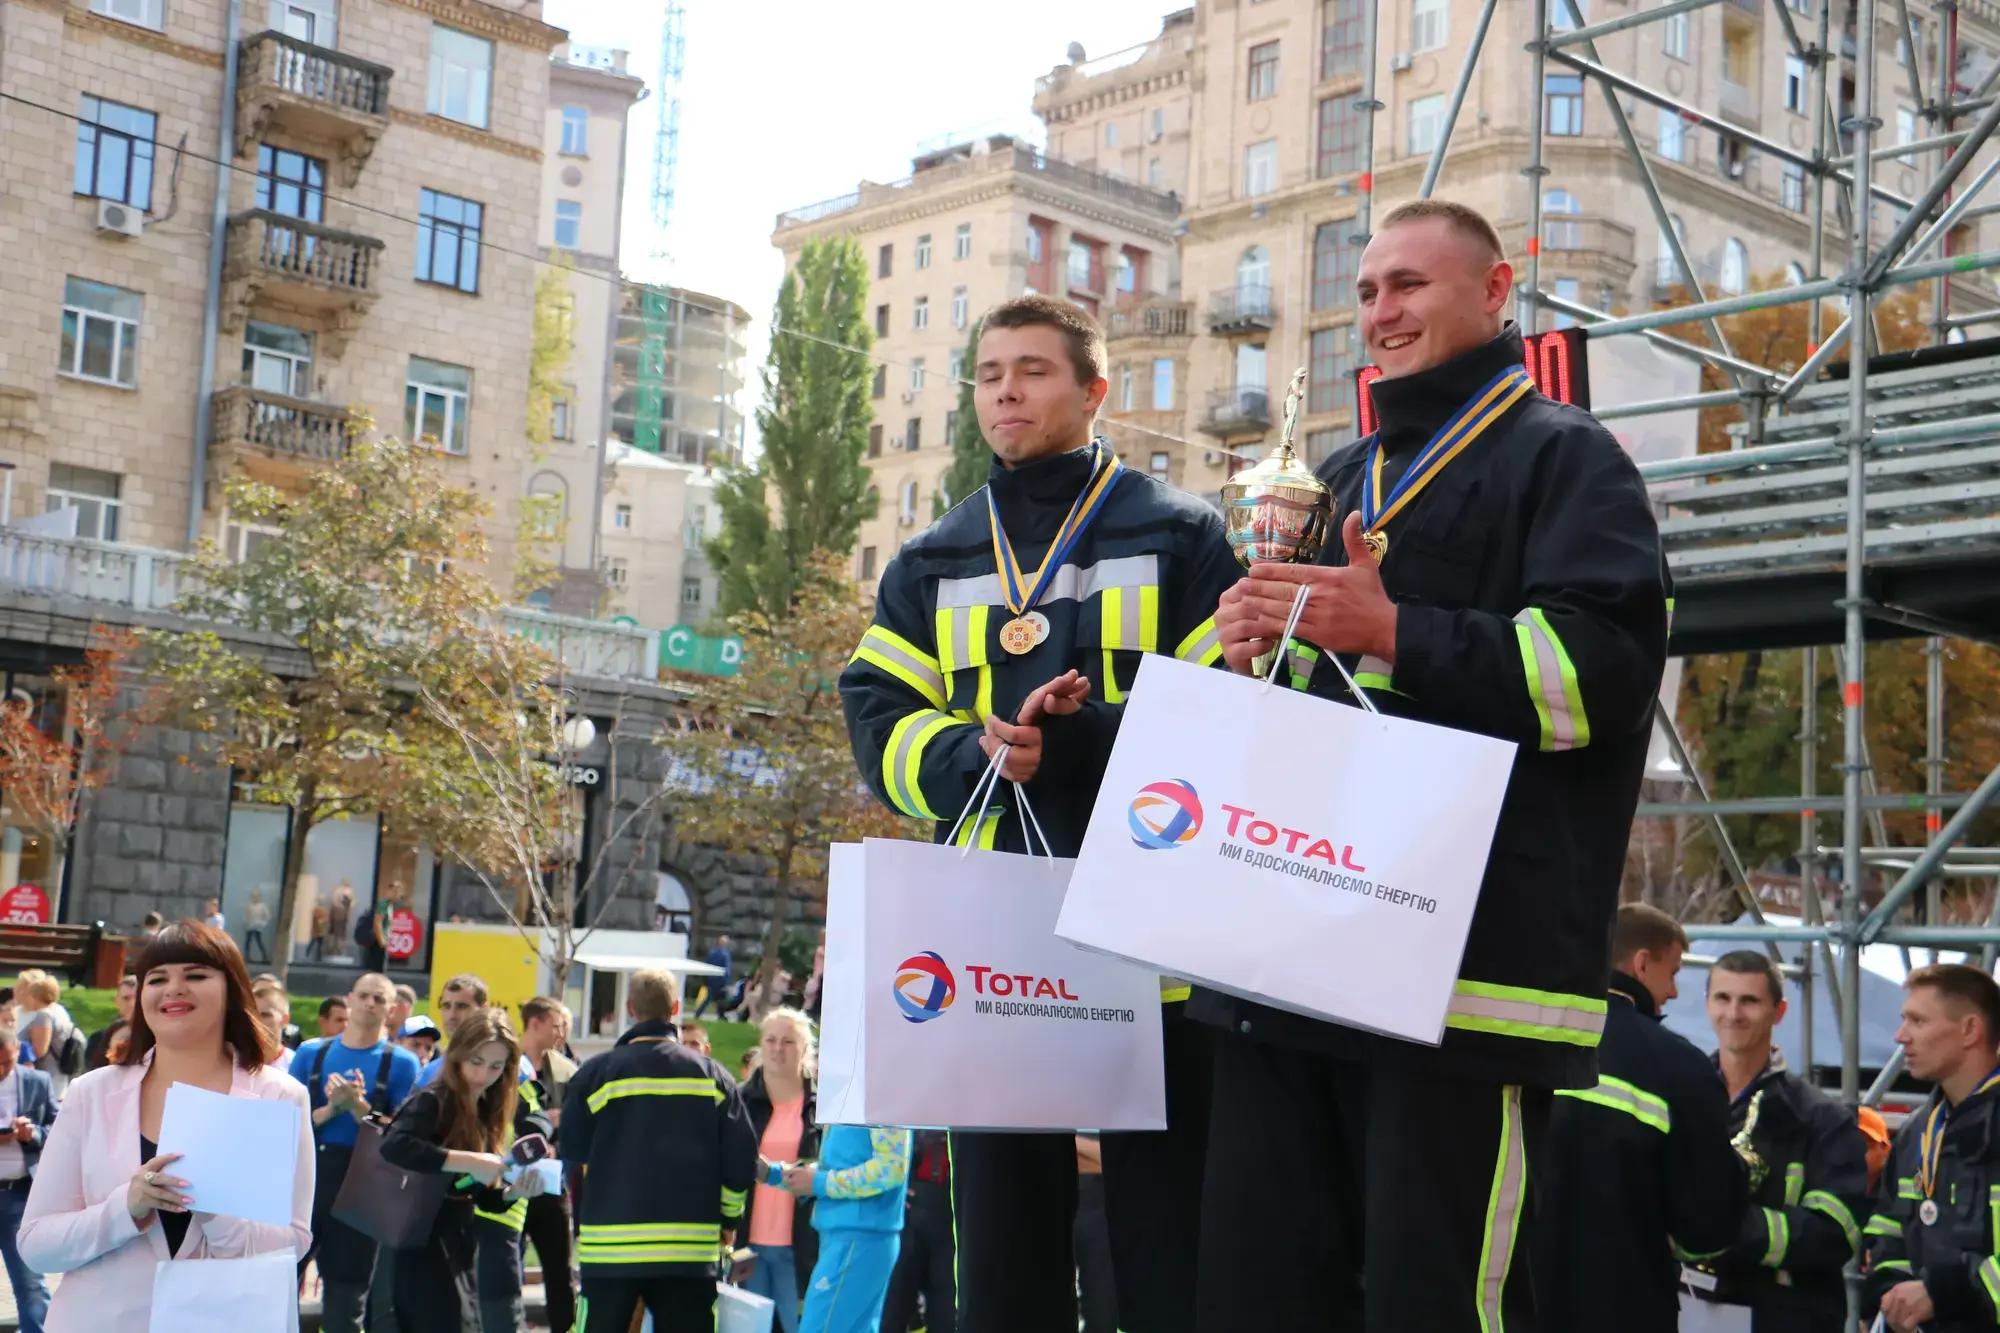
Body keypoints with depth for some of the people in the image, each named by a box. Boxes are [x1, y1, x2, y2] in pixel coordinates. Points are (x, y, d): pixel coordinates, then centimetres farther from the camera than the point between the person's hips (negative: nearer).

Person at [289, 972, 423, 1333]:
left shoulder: (401, 1063, 0)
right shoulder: (311, 1053, 7)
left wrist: (358, 1106, -17)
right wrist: (329, 1110, -14)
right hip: (305, 1178, 2)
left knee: (346, 1291, 5)